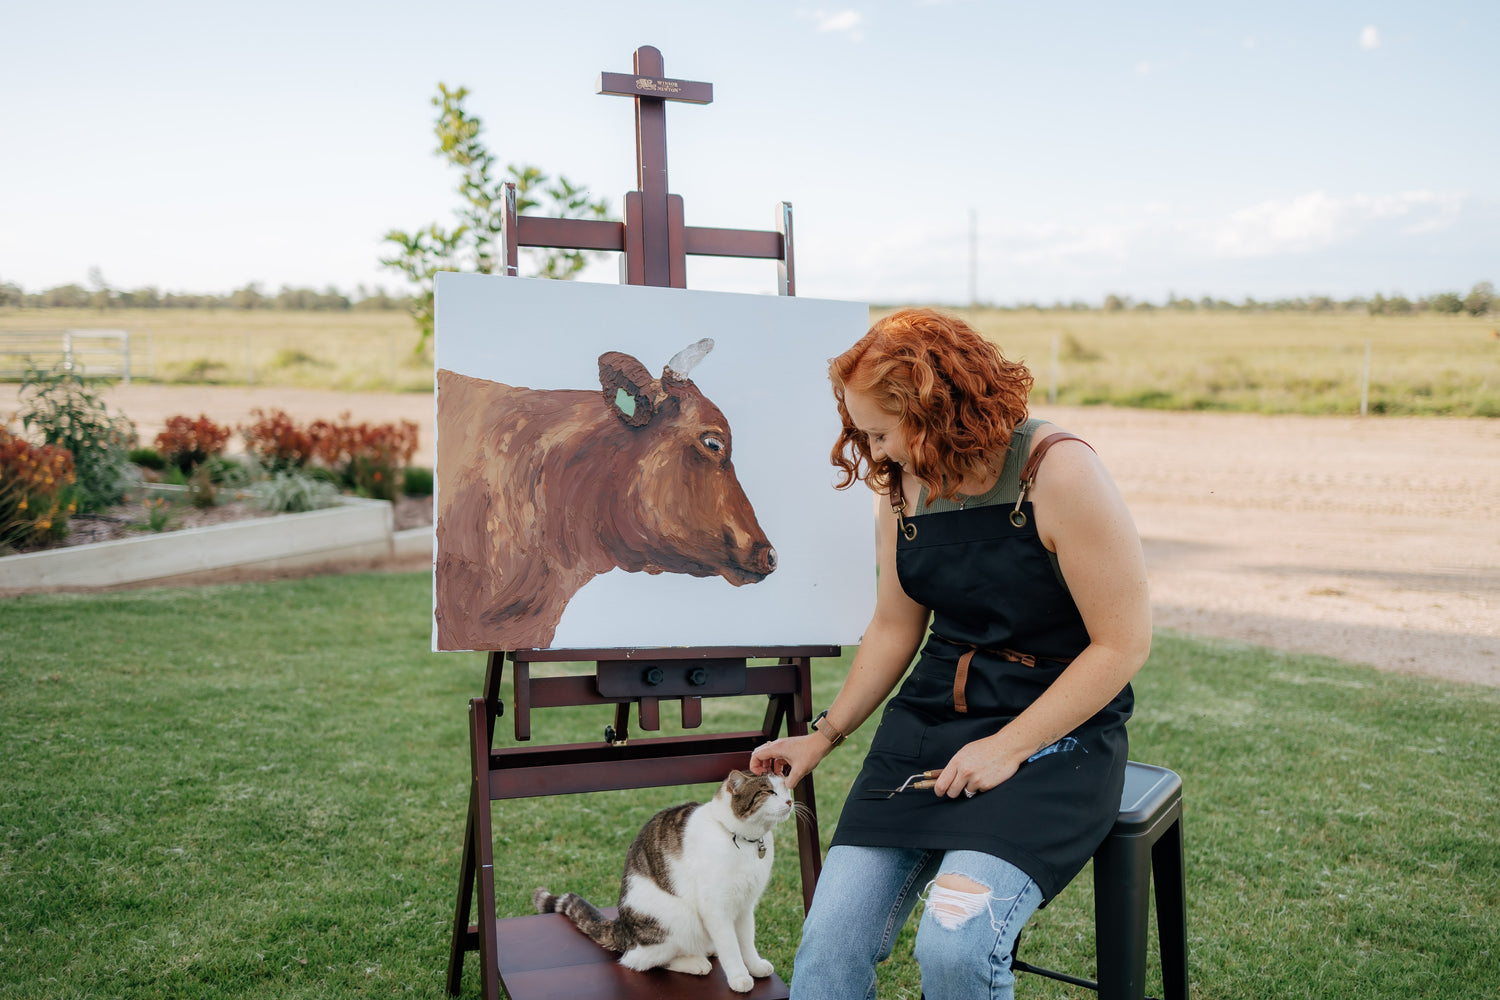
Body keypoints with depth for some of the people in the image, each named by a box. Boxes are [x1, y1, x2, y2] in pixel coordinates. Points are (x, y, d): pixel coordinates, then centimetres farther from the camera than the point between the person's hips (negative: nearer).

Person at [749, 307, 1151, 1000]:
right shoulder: (902, 485, 5)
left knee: (954, 944, -25)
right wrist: (824, 735, 13)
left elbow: (1123, 643, -13)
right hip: (931, 718, 5)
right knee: (830, 937, -11)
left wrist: (1008, 747, -16)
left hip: (1053, 735, -5)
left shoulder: (1057, 472, -15)